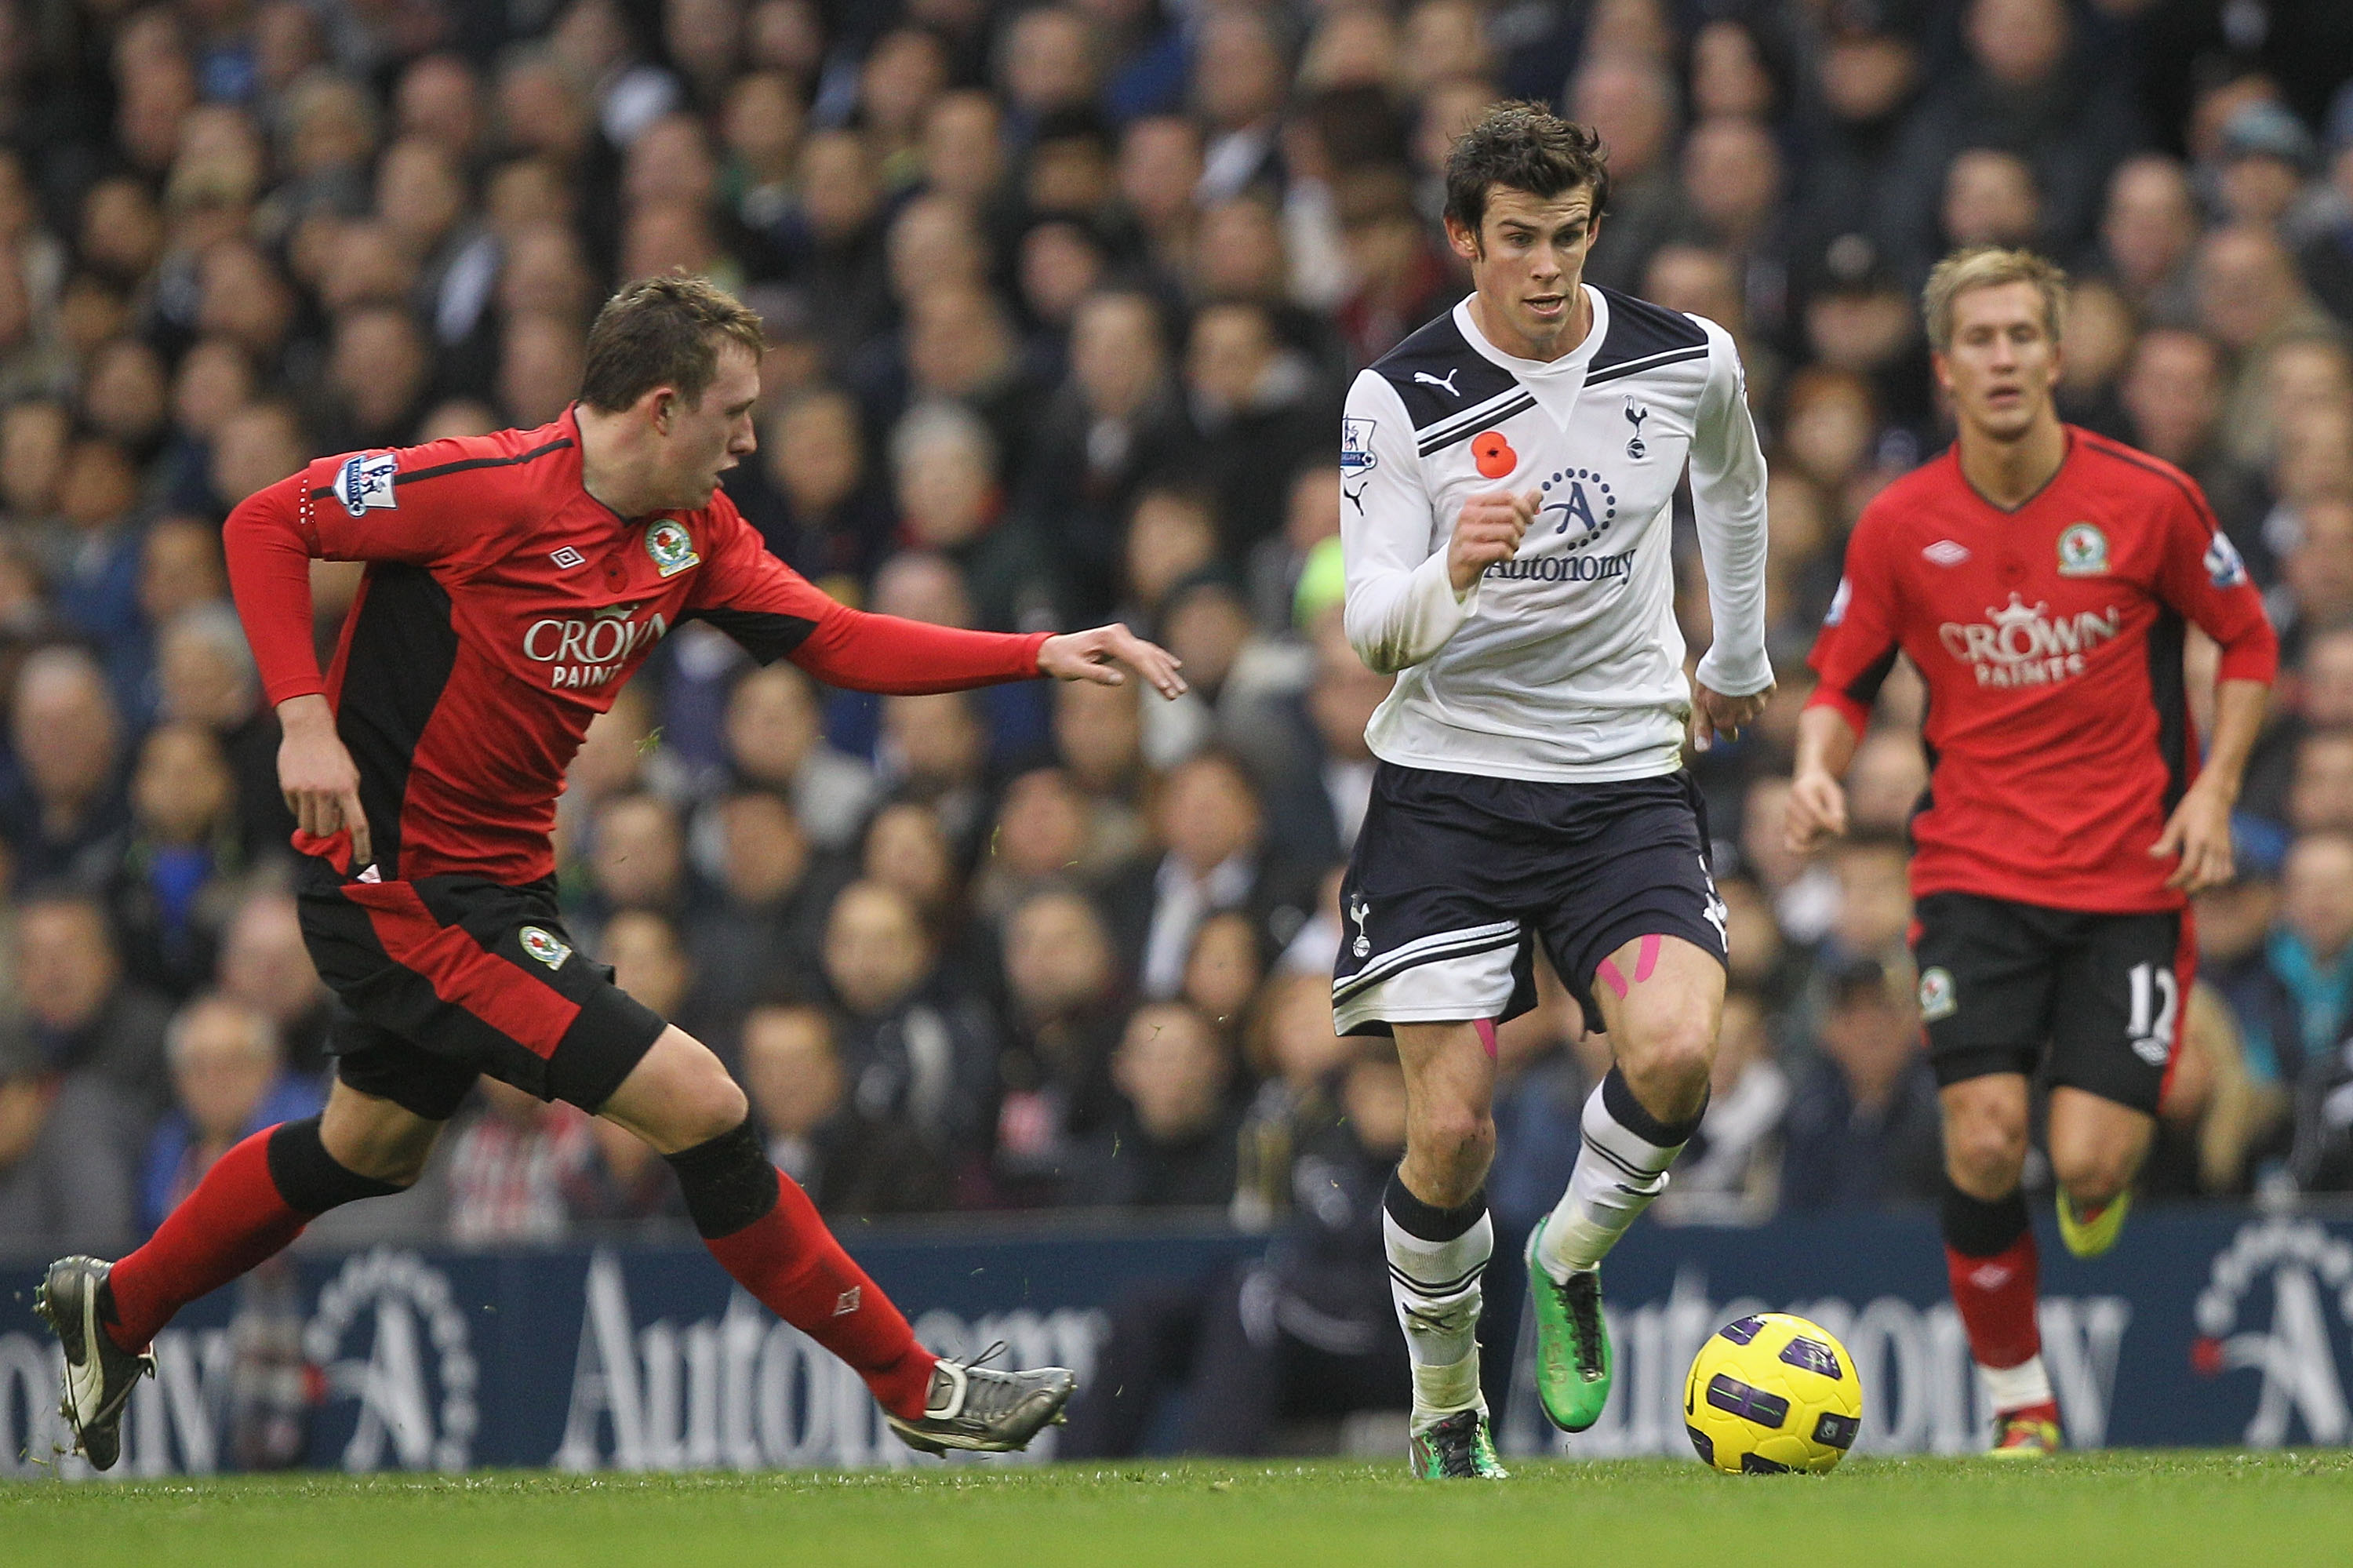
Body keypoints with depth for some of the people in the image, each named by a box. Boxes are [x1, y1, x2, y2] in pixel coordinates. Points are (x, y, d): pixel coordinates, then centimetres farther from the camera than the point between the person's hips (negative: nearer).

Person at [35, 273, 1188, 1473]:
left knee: (373, 1148, 28)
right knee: (697, 1103, -13)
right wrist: (304, 720, -26)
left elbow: (839, 642, 1)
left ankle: (115, 1308, 47)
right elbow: (265, 521, -17)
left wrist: (1043, 654, -9)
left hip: (498, 880, 10)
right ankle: (911, 1387, -5)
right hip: (399, 888, -10)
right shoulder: (492, 489, -22)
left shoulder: (693, 533, 1)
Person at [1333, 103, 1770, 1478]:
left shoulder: (1688, 362, 0)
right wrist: (1453, 569, -33)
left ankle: (1573, 1259, 6)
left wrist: (1739, 656, 35)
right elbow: (1373, 630, -12)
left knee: (1676, 1052, -24)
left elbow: (1736, 485, 24)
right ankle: (1446, 1408, 14)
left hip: (1626, 780, 2)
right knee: (1452, 1129, -10)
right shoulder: (1398, 400, -8)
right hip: (1448, 782, -1)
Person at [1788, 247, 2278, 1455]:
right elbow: (1843, 680, 9)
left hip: (2130, 877, -1)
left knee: (2087, 1167, -11)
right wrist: (1817, 766, -13)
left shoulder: (2147, 499, -4)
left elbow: (2246, 640, 9)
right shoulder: (1900, 526, -2)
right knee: (1982, 1146, -16)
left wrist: (2215, 788, -4)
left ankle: (2105, 1176, 29)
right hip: (1975, 873, 1)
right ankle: (2019, 1403, 4)